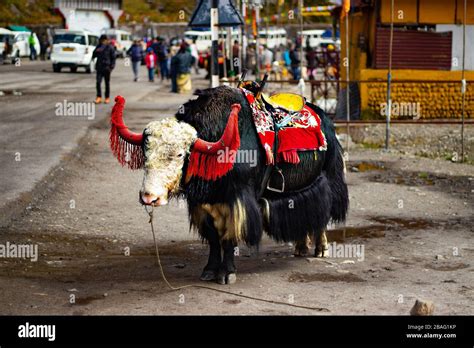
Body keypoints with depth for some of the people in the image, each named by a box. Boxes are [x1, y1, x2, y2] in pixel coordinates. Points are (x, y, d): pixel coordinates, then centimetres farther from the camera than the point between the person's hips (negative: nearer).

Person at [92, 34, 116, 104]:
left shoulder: (110, 48, -2)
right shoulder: (98, 47, 9)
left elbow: (113, 58, -2)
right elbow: (94, 55, 11)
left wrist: (111, 67, -11)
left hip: (107, 68, -3)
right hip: (99, 68, 3)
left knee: (107, 83, 7)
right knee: (98, 82, -8)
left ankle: (107, 97, 15)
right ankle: (99, 97, -3)